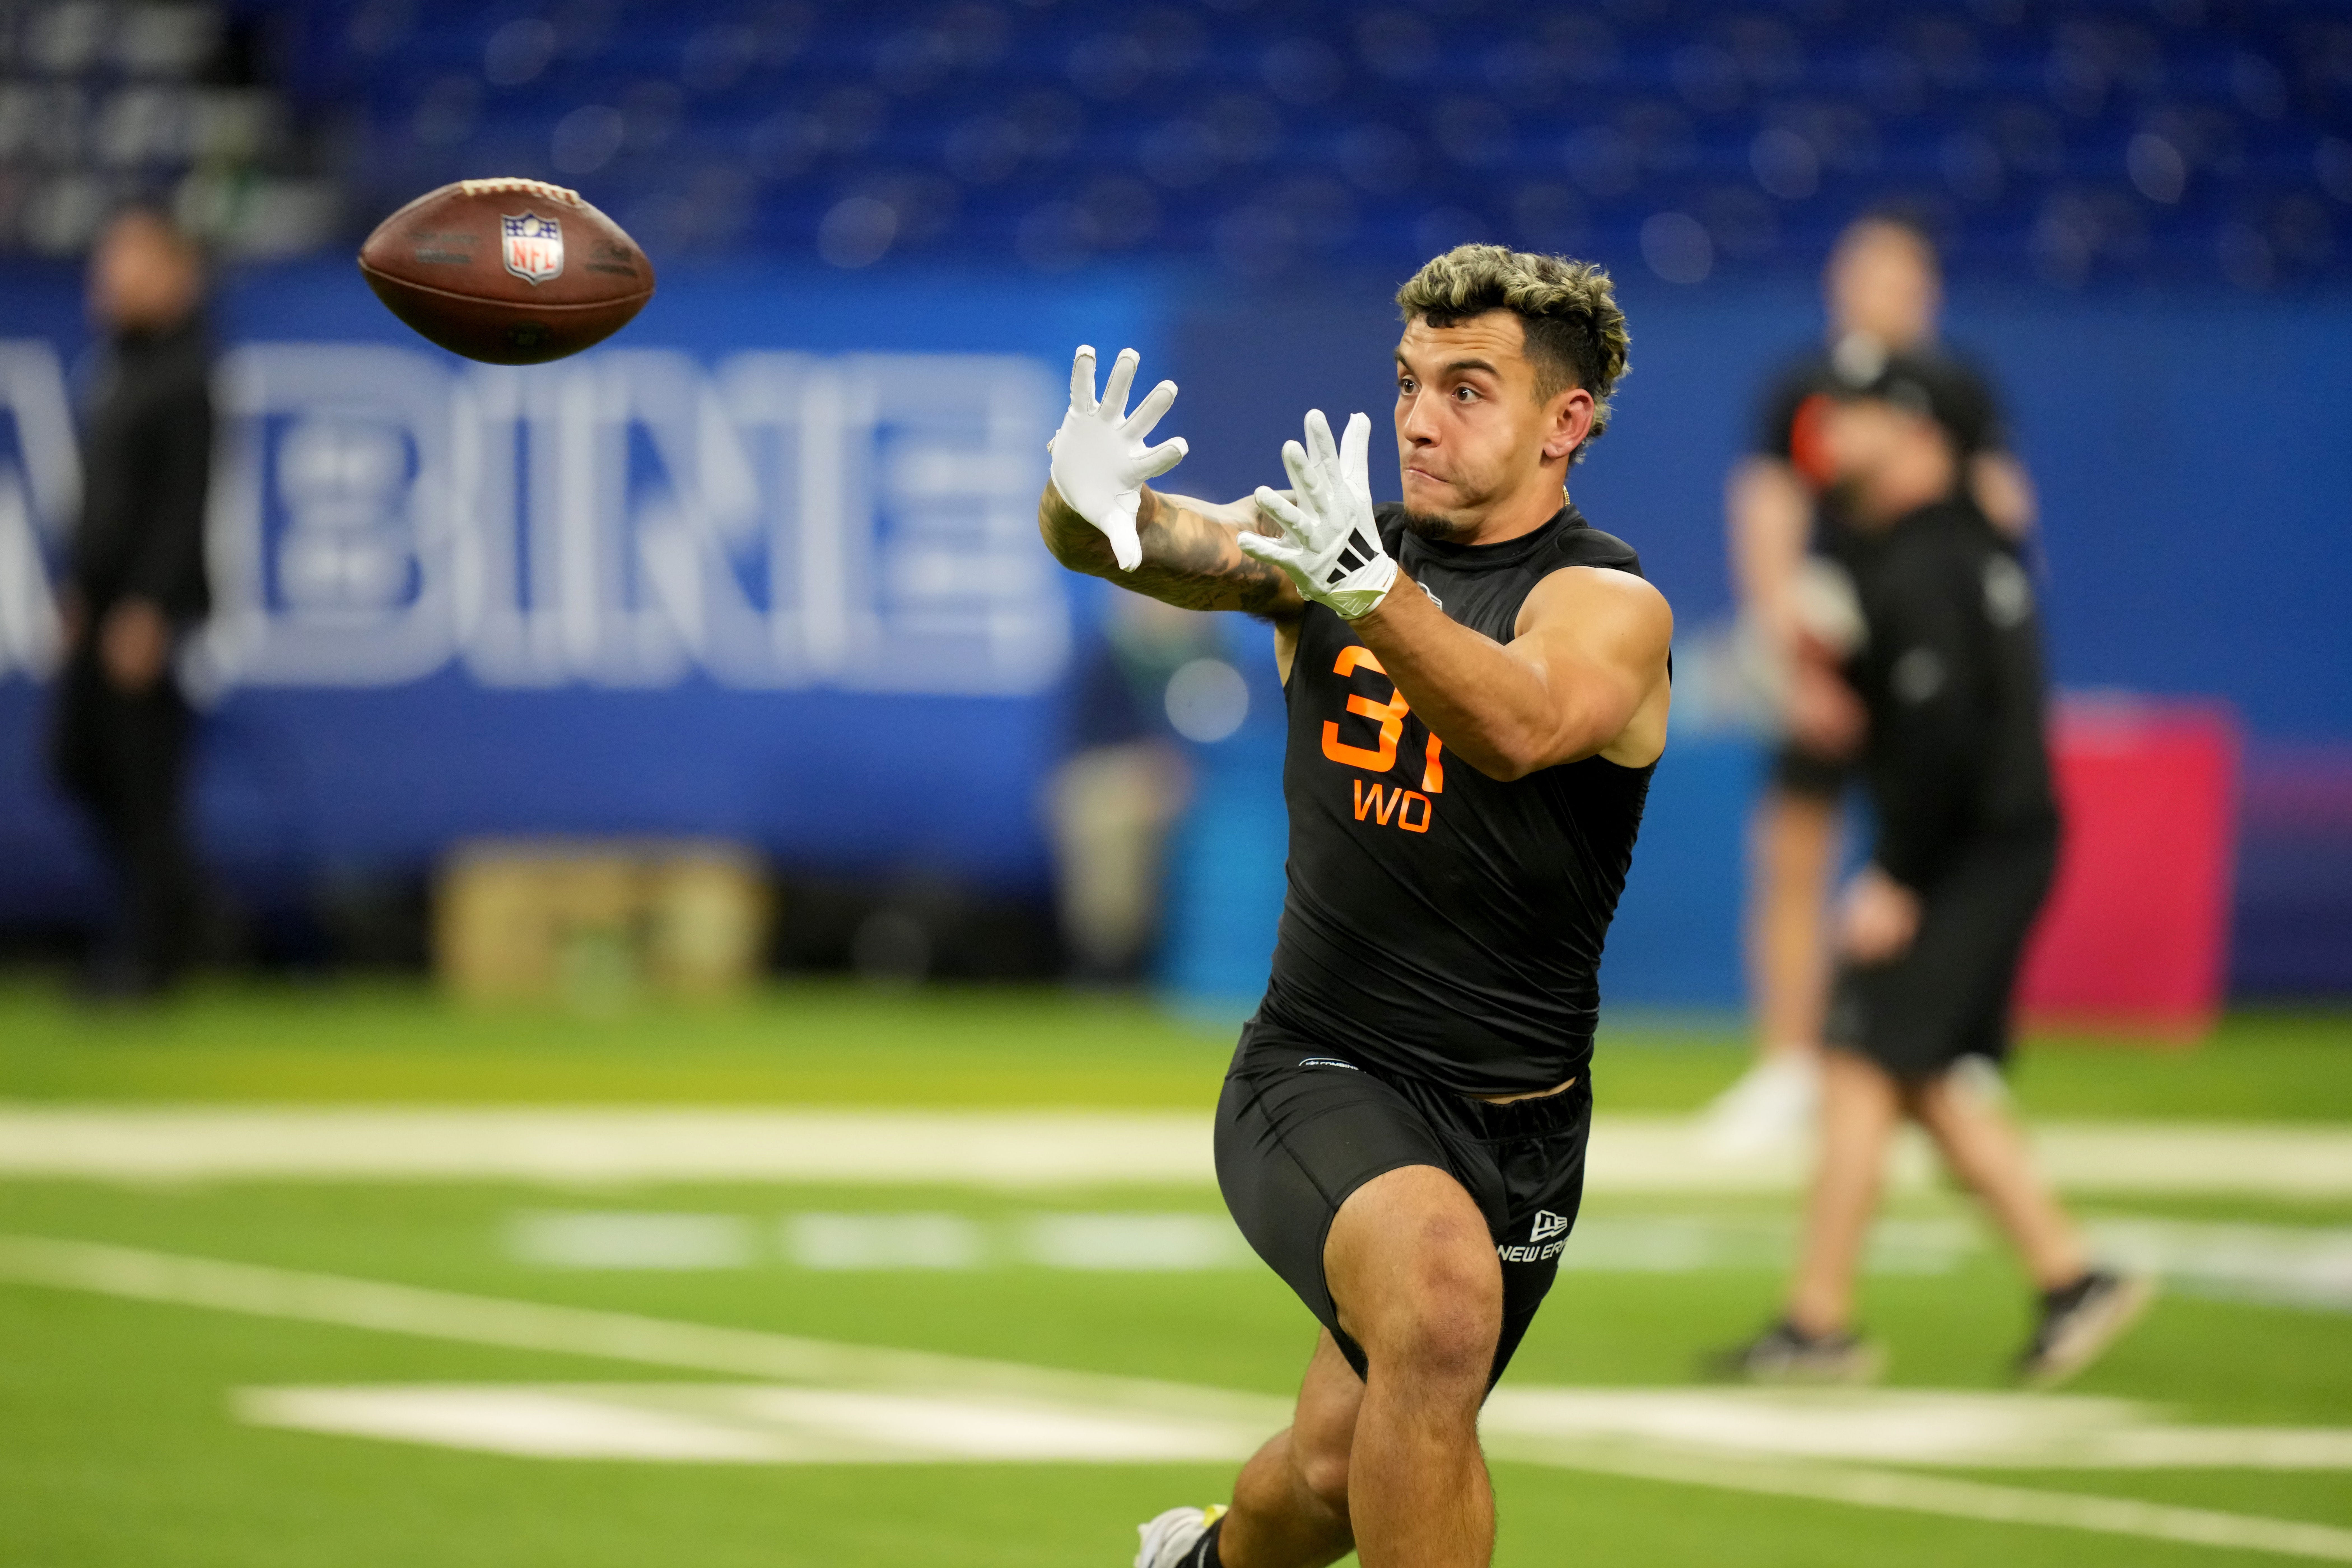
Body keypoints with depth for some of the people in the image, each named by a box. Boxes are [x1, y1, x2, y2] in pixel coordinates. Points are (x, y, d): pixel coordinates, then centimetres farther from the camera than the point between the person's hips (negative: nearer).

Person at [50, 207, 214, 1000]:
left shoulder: (183, 377, -14)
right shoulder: (117, 369, 14)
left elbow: (182, 501, -18)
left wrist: (147, 609, -21)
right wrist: (80, 591, 17)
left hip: (149, 605, -9)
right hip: (104, 600, 9)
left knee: (143, 770, -5)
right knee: (78, 757, 11)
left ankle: (151, 945, 2)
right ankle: (165, 906, 25)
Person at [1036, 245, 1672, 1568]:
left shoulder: (1609, 605, -10)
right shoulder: (1333, 541, 3)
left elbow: (1521, 728, -33)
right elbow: (1169, 547, -13)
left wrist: (1369, 593, -50)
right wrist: (1091, 503, -37)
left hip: (1514, 1118, 0)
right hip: (1319, 1076, 0)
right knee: (1441, 1289, -32)